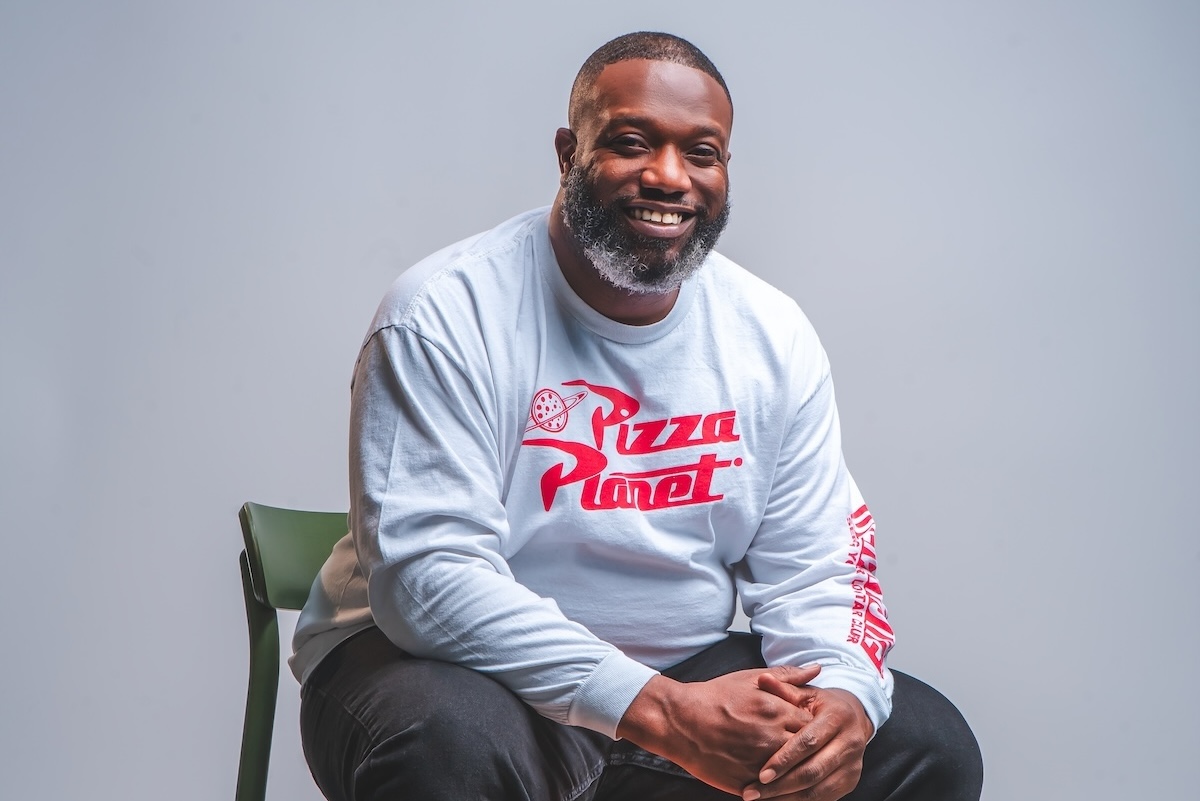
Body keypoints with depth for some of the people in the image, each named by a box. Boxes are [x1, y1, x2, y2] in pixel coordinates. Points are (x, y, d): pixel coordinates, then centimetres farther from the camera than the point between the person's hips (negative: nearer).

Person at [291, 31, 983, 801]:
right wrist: (660, 709, -32)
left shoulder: (773, 336, 1)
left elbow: (814, 566, 2)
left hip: (685, 673, 5)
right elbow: (429, 577, -25)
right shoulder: (446, 316, -17)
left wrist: (846, 696, -22)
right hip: (451, 662, -4)